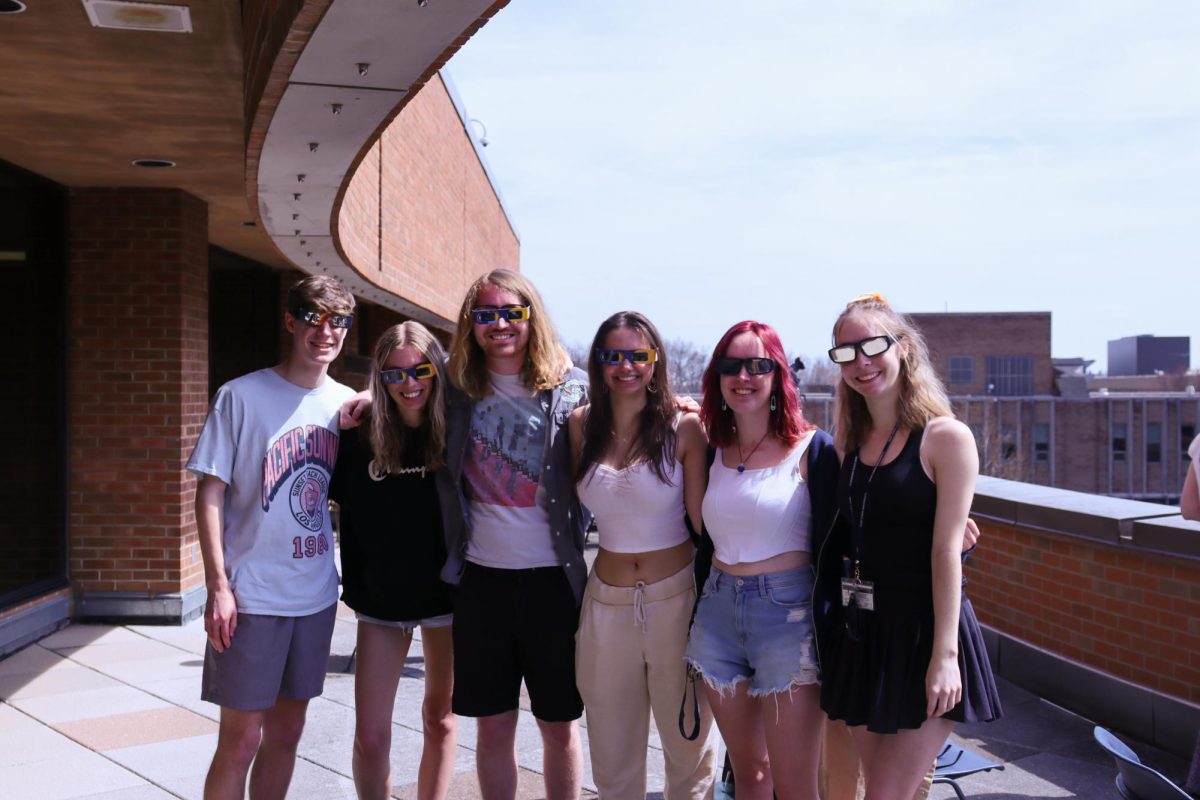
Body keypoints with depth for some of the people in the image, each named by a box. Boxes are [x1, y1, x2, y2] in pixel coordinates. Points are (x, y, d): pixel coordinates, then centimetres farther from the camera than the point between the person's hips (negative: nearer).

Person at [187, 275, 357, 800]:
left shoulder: (348, 404, 6)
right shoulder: (241, 396, -7)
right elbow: (210, 492, -8)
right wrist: (218, 586, -13)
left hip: (316, 595, 5)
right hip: (252, 597, -5)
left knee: (286, 731, 14)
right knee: (241, 739, 0)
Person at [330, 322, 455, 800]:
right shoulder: (360, 438, -6)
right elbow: (345, 508, 4)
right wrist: (355, 587, 1)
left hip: (446, 597, -1)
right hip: (381, 601, 1)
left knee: (440, 719, 14)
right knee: (370, 735, 0)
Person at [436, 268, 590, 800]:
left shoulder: (572, 388, -4)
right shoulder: (457, 391, 3)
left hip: (553, 578, -2)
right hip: (481, 577, 2)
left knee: (559, 726, 11)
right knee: (492, 725, 12)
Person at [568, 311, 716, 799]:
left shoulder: (684, 428, -8)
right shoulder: (581, 425, 1)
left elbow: (703, 521, -6)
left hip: (676, 596, -3)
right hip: (606, 602, 3)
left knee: (687, 739, 12)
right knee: (612, 748, 16)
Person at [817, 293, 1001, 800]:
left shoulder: (945, 437, -10)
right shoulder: (851, 442, 8)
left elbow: (946, 551, -14)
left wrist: (944, 655, -17)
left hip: (922, 634, -6)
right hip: (860, 635, 6)